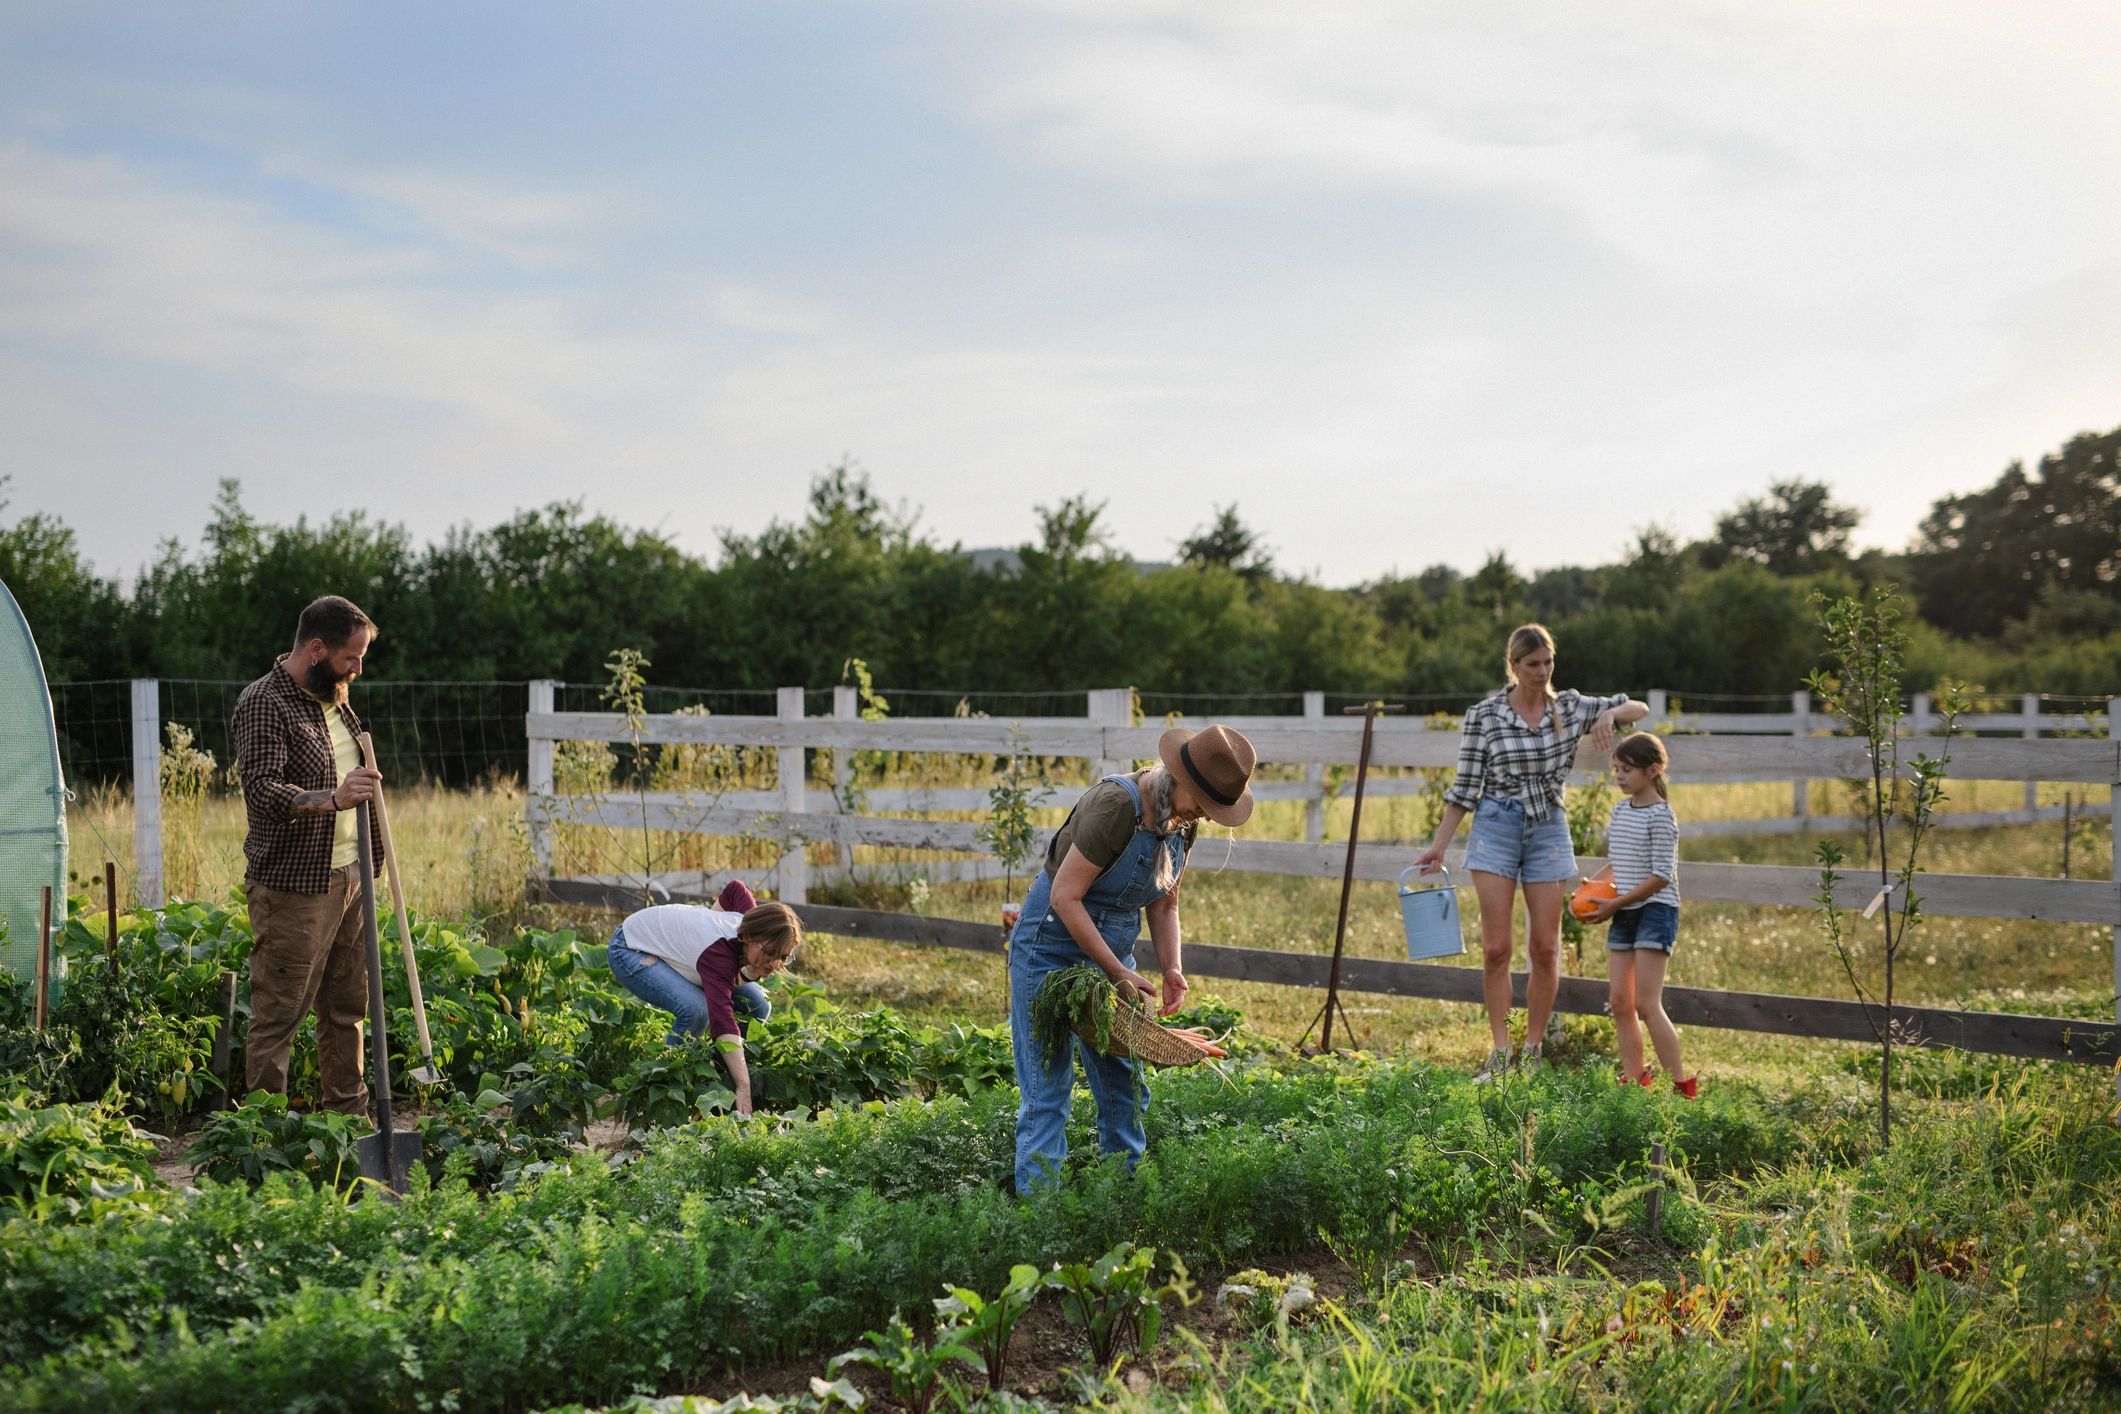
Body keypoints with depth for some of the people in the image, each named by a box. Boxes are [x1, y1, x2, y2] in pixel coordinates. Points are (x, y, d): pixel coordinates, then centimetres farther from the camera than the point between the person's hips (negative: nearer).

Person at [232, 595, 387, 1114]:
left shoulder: (333, 697, 15)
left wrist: (371, 852, 26)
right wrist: (331, 799, -40)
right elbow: (263, 790, -25)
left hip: (346, 877, 9)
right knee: (279, 1013, -5)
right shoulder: (263, 704, -13)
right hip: (293, 887, -9)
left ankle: (349, 1111, 21)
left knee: (348, 1004, 13)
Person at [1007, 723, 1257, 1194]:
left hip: (1111, 954, 8)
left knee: (1125, 1085, 11)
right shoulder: (1116, 804, -26)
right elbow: (1064, 897, -25)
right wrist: (1119, 973, -23)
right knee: (1047, 1090, -6)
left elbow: (1164, 905, 10)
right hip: (1051, 948, -8)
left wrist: (1172, 970, -7)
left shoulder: (1182, 821, -1)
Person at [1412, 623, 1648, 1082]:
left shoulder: (1569, 707, 4)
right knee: (1496, 948, -5)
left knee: (1545, 949, 2)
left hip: (1548, 830, 2)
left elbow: (1638, 708, 9)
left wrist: (1610, 715, -14)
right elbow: (1465, 786, 0)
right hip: (1496, 827, -2)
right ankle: (1499, 1053, 1)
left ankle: (1533, 1052, 12)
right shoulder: (1484, 714, -3)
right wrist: (1439, 846, -3)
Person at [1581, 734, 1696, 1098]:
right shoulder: (1620, 810, 12)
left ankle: (1682, 1085, -6)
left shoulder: (1660, 816, -13)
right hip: (1624, 914, 8)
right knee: (1620, 1001, 6)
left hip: (1655, 909, -8)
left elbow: (1661, 876, -16)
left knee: (1646, 1003, -12)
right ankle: (1633, 1078, 14)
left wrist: (1616, 903, -16)